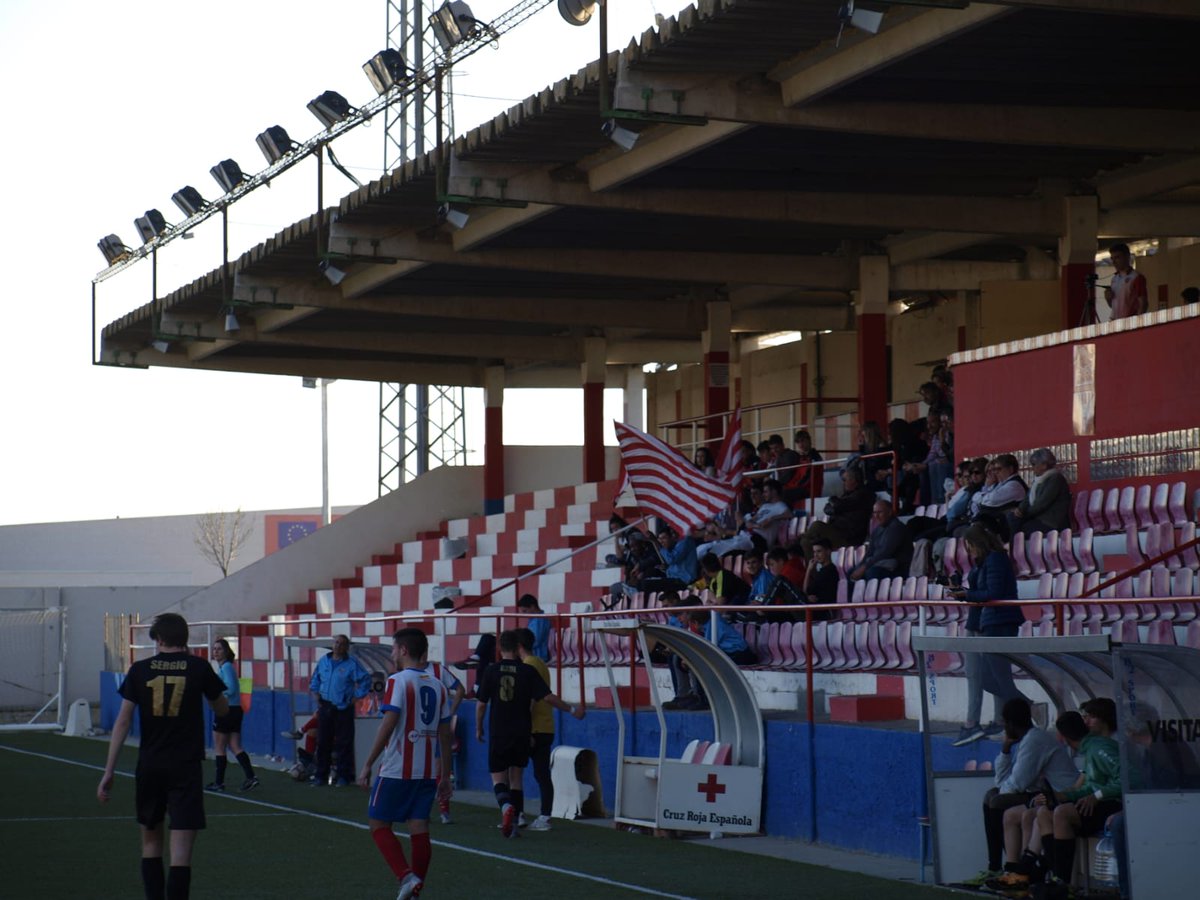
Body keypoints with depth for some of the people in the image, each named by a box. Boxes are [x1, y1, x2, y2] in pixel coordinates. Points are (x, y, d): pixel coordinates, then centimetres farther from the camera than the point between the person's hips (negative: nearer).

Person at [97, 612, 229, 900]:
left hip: (150, 765, 2)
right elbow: (222, 709, 12)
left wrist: (109, 771, 1)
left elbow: (123, 721, -2)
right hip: (186, 767, -2)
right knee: (180, 851, -5)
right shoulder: (199, 668, -2)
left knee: (150, 840, 19)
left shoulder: (140, 670, 0)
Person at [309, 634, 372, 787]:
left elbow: (365, 680, -6)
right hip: (325, 707, 5)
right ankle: (321, 776, 13)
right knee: (322, 742, 7)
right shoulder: (323, 661, 11)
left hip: (343, 709, -5)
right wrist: (316, 697, 11)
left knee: (343, 744, -2)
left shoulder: (352, 664, -5)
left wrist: (355, 698, -8)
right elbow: (314, 681, 22)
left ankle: (344, 776, 3)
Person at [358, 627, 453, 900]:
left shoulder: (398, 681, -8)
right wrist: (445, 777, 17)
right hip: (428, 772, 6)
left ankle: (406, 876, -10)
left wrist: (367, 765, -13)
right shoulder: (437, 686, 11)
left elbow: (388, 725, -17)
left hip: (397, 769, -6)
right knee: (419, 829, 6)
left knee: (378, 823, 5)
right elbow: (445, 734, 12)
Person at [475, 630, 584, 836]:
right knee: (516, 777, 12)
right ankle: (513, 822, 9)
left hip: (498, 733, -1)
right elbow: (548, 697, -8)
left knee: (498, 777, 5)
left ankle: (505, 804, -26)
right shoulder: (527, 671, -4)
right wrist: (571, 709, 5)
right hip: (522, 733, 1)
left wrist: (479, 729, 13)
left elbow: (481, 704, -1)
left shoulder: (492, 671, -4)